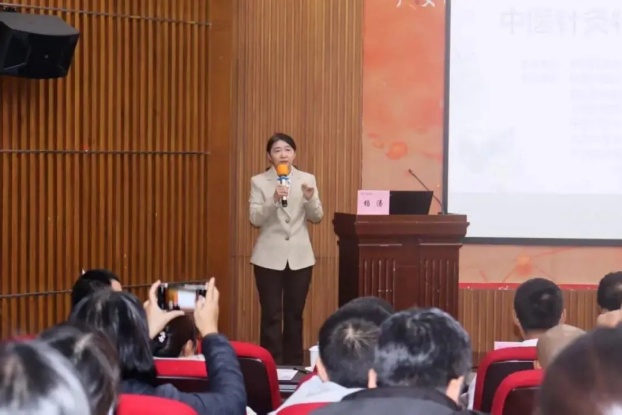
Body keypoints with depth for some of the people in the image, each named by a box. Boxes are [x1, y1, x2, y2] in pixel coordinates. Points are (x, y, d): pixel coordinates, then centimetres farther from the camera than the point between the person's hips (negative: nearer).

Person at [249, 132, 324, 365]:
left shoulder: (307, 179, 5)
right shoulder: (259, 181, -1)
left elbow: (317, 218, 2)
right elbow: (255, 219, -9)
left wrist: (310, 198, -17)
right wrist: (273, 200, -24)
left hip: (299, 256, 2)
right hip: (270, 257, -2)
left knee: (294, 314, 8)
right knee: (271, 315, -2)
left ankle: (294, 365, 16)